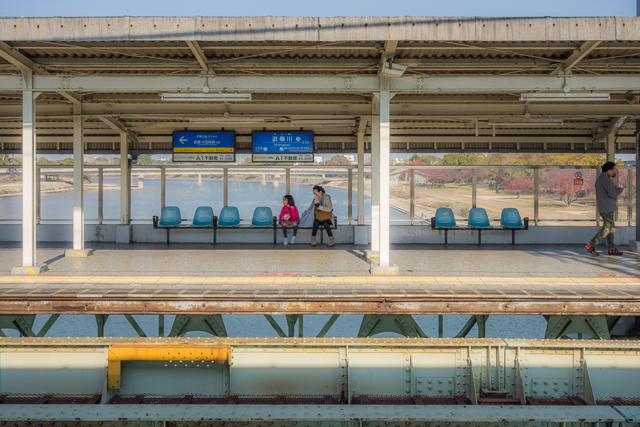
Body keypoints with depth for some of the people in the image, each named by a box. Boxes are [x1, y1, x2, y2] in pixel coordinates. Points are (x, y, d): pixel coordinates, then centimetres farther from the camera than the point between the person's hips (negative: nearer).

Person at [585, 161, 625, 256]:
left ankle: (612, 248, 16)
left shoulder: (599, 179, 14)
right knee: (606, 229, -7)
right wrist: (620, 190, -6)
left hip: (603, 208, 10)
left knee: (612, 228, 14)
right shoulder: (607, 180, -18)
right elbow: (612, 194, -24)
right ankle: (590, 246, -8)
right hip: (607, 209, -10)